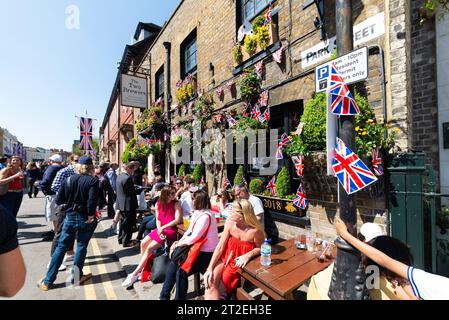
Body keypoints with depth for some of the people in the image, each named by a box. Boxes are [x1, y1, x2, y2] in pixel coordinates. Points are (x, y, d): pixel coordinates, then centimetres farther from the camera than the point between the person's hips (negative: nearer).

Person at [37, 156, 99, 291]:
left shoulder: (70, 179, 0)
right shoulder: (93, 180, -12)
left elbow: (59, 200, 2)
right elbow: (92, 200, -24)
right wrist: (91, 216, -12)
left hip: (70, 217, 3)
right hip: (85, 218, -3)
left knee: (61, 247, 14)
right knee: (81, 246, 13)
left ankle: (48, 281, 21)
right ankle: (76, 277, 22)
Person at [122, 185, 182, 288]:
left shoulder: (176, 204, -14)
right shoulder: (159, 204, 1)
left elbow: (178, 220, -20)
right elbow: (157, 219, 4)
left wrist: (163, 228, -18)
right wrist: (159, 230, -13)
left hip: (171, 230, -6)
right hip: (160, 229, 6)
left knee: (149, 248, -12)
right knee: (143, 243, -2)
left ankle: (135, 274, 0)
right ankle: (144, 266, 17)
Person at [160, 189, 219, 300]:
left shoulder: (205, 216, -25)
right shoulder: (197, 213, 5)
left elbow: (193, 238, -26)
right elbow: (189, 231, 11)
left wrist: (177, 244, -11)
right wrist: (178, 242, -3)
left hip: (206, 254, -9)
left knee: (181, 271, -15)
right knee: (173, 264, 2)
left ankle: (179, 297, 8)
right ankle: (164, 296, 15)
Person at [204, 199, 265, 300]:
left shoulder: (255, 231, -24)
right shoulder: (230, 223, -14)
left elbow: (260, 248, -4)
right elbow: (220, 247, -10)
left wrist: (248, 255, -24)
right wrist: (210, 268, -14)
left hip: (238, 262, -3)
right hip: (225, 257, 3)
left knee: (219, 290, -11)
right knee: (210, 284, -16)